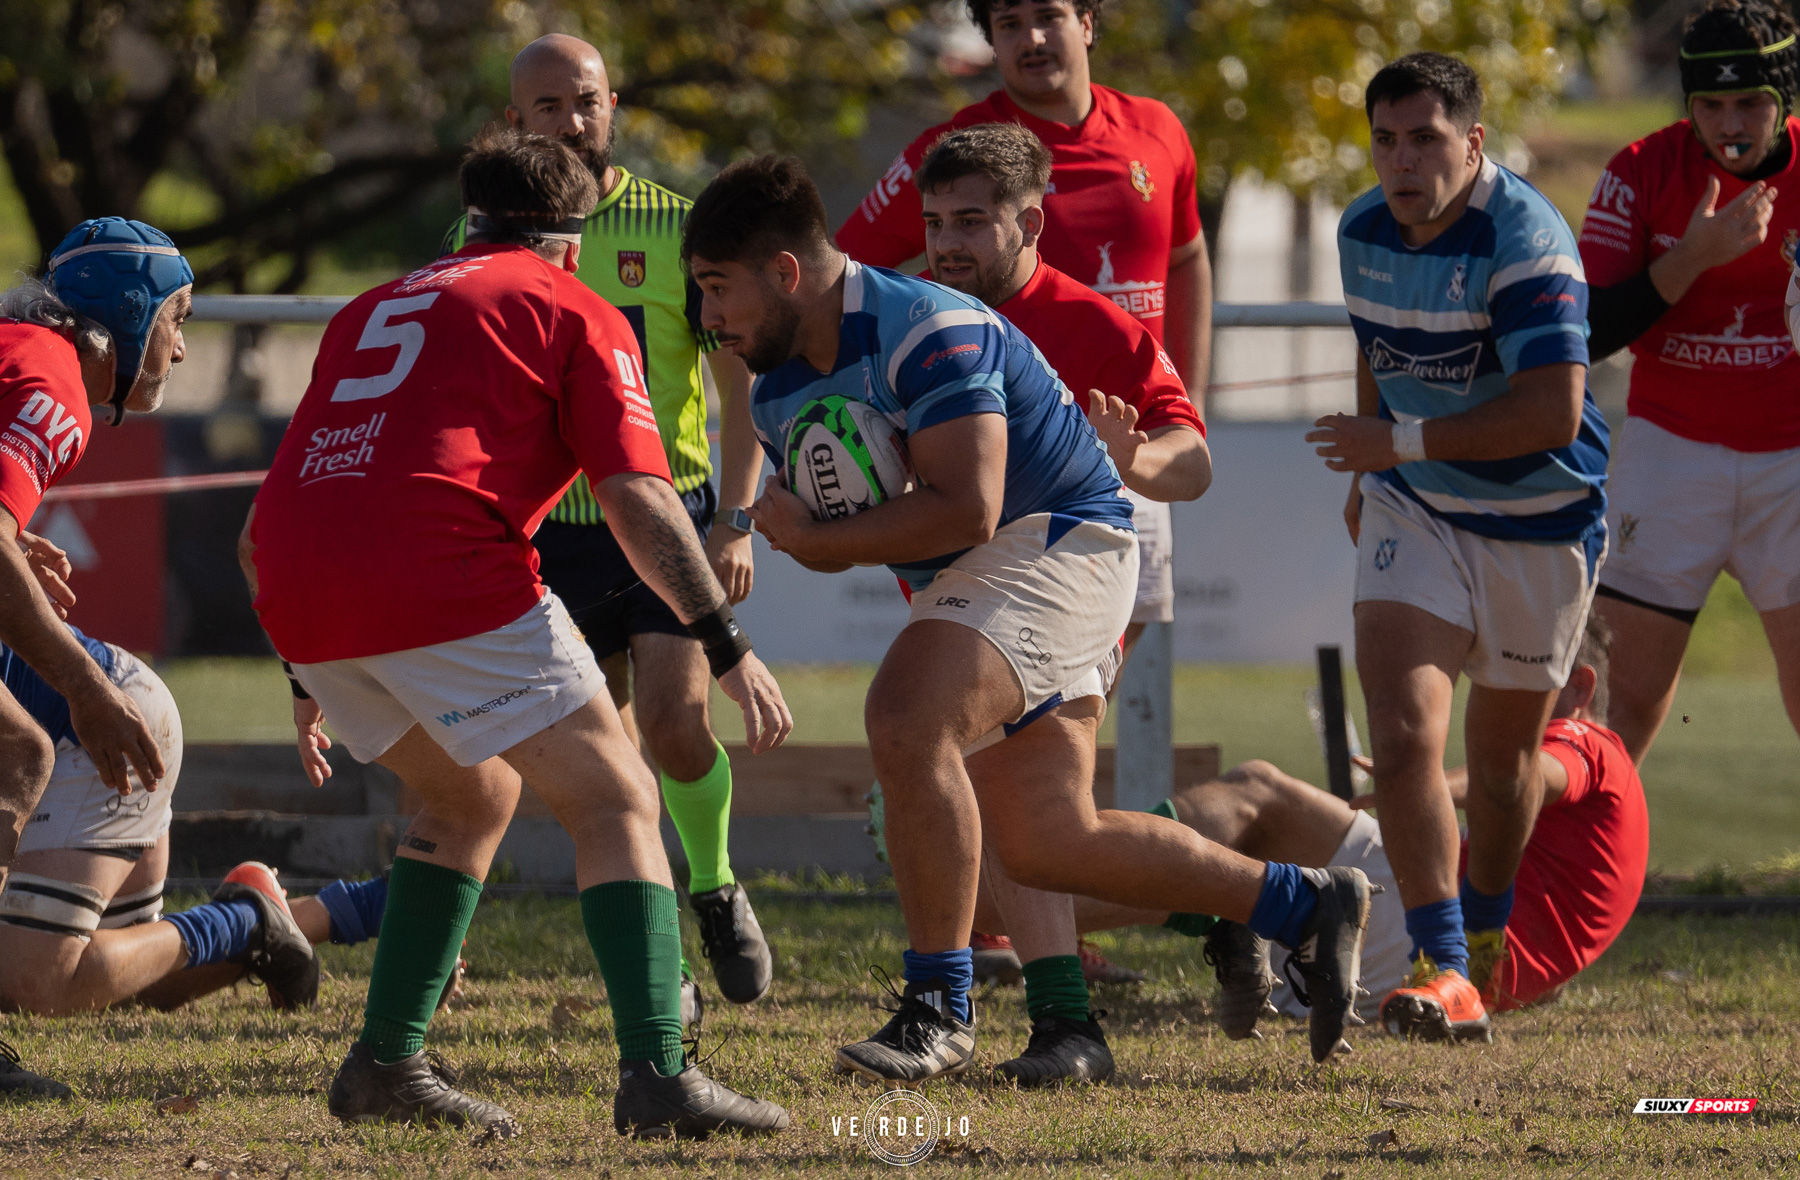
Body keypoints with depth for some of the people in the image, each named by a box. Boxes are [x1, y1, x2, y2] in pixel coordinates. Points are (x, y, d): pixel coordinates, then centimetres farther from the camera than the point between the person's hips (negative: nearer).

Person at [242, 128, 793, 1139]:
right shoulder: (577, 314, 12)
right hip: (445, 576, -6)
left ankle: (387, 1063, 21)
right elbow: (637, 499, -2)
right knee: (617, 801, 3)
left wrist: (313, 676, 40)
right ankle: (657, 1073, -13)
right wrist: (728, 646, -1)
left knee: (474, 797, 27)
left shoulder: (375, 309, 31)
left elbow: (259, 536, 32)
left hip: (300, 599, 6)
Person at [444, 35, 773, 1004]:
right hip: (550, 527, 2)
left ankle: (716, 888, 9)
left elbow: (741, 382, -1)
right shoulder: (480, 240, 3)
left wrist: (735, 519, -11)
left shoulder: (676, 227, -4)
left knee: (673, 718, -17)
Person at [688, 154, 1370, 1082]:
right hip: (974, 580, 10)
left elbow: (965, 511, -30)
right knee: (1046, 847, 8)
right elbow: (827, 539, 12)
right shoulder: (778, 391, 5)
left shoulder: (928, 331, -23)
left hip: (1062, 543, -10)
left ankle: (938, 1011, -21)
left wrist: (816, 536, -24)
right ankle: (1308, 908, 22)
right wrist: (792, 525, -12)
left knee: (906, 721, -29)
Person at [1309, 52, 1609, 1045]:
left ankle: (1484, 939, 38)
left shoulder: (1526, 242, -25)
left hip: (1538, 523, -4)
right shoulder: (1364, 232, -1)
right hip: (1414, 510, 4)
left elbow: (1554, 410, -31)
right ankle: (1446, 973, -18)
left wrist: (1402, 442, -29)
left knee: (1503, 748, 13)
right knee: (1403, 734, -16)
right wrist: (1368, 478, 28)